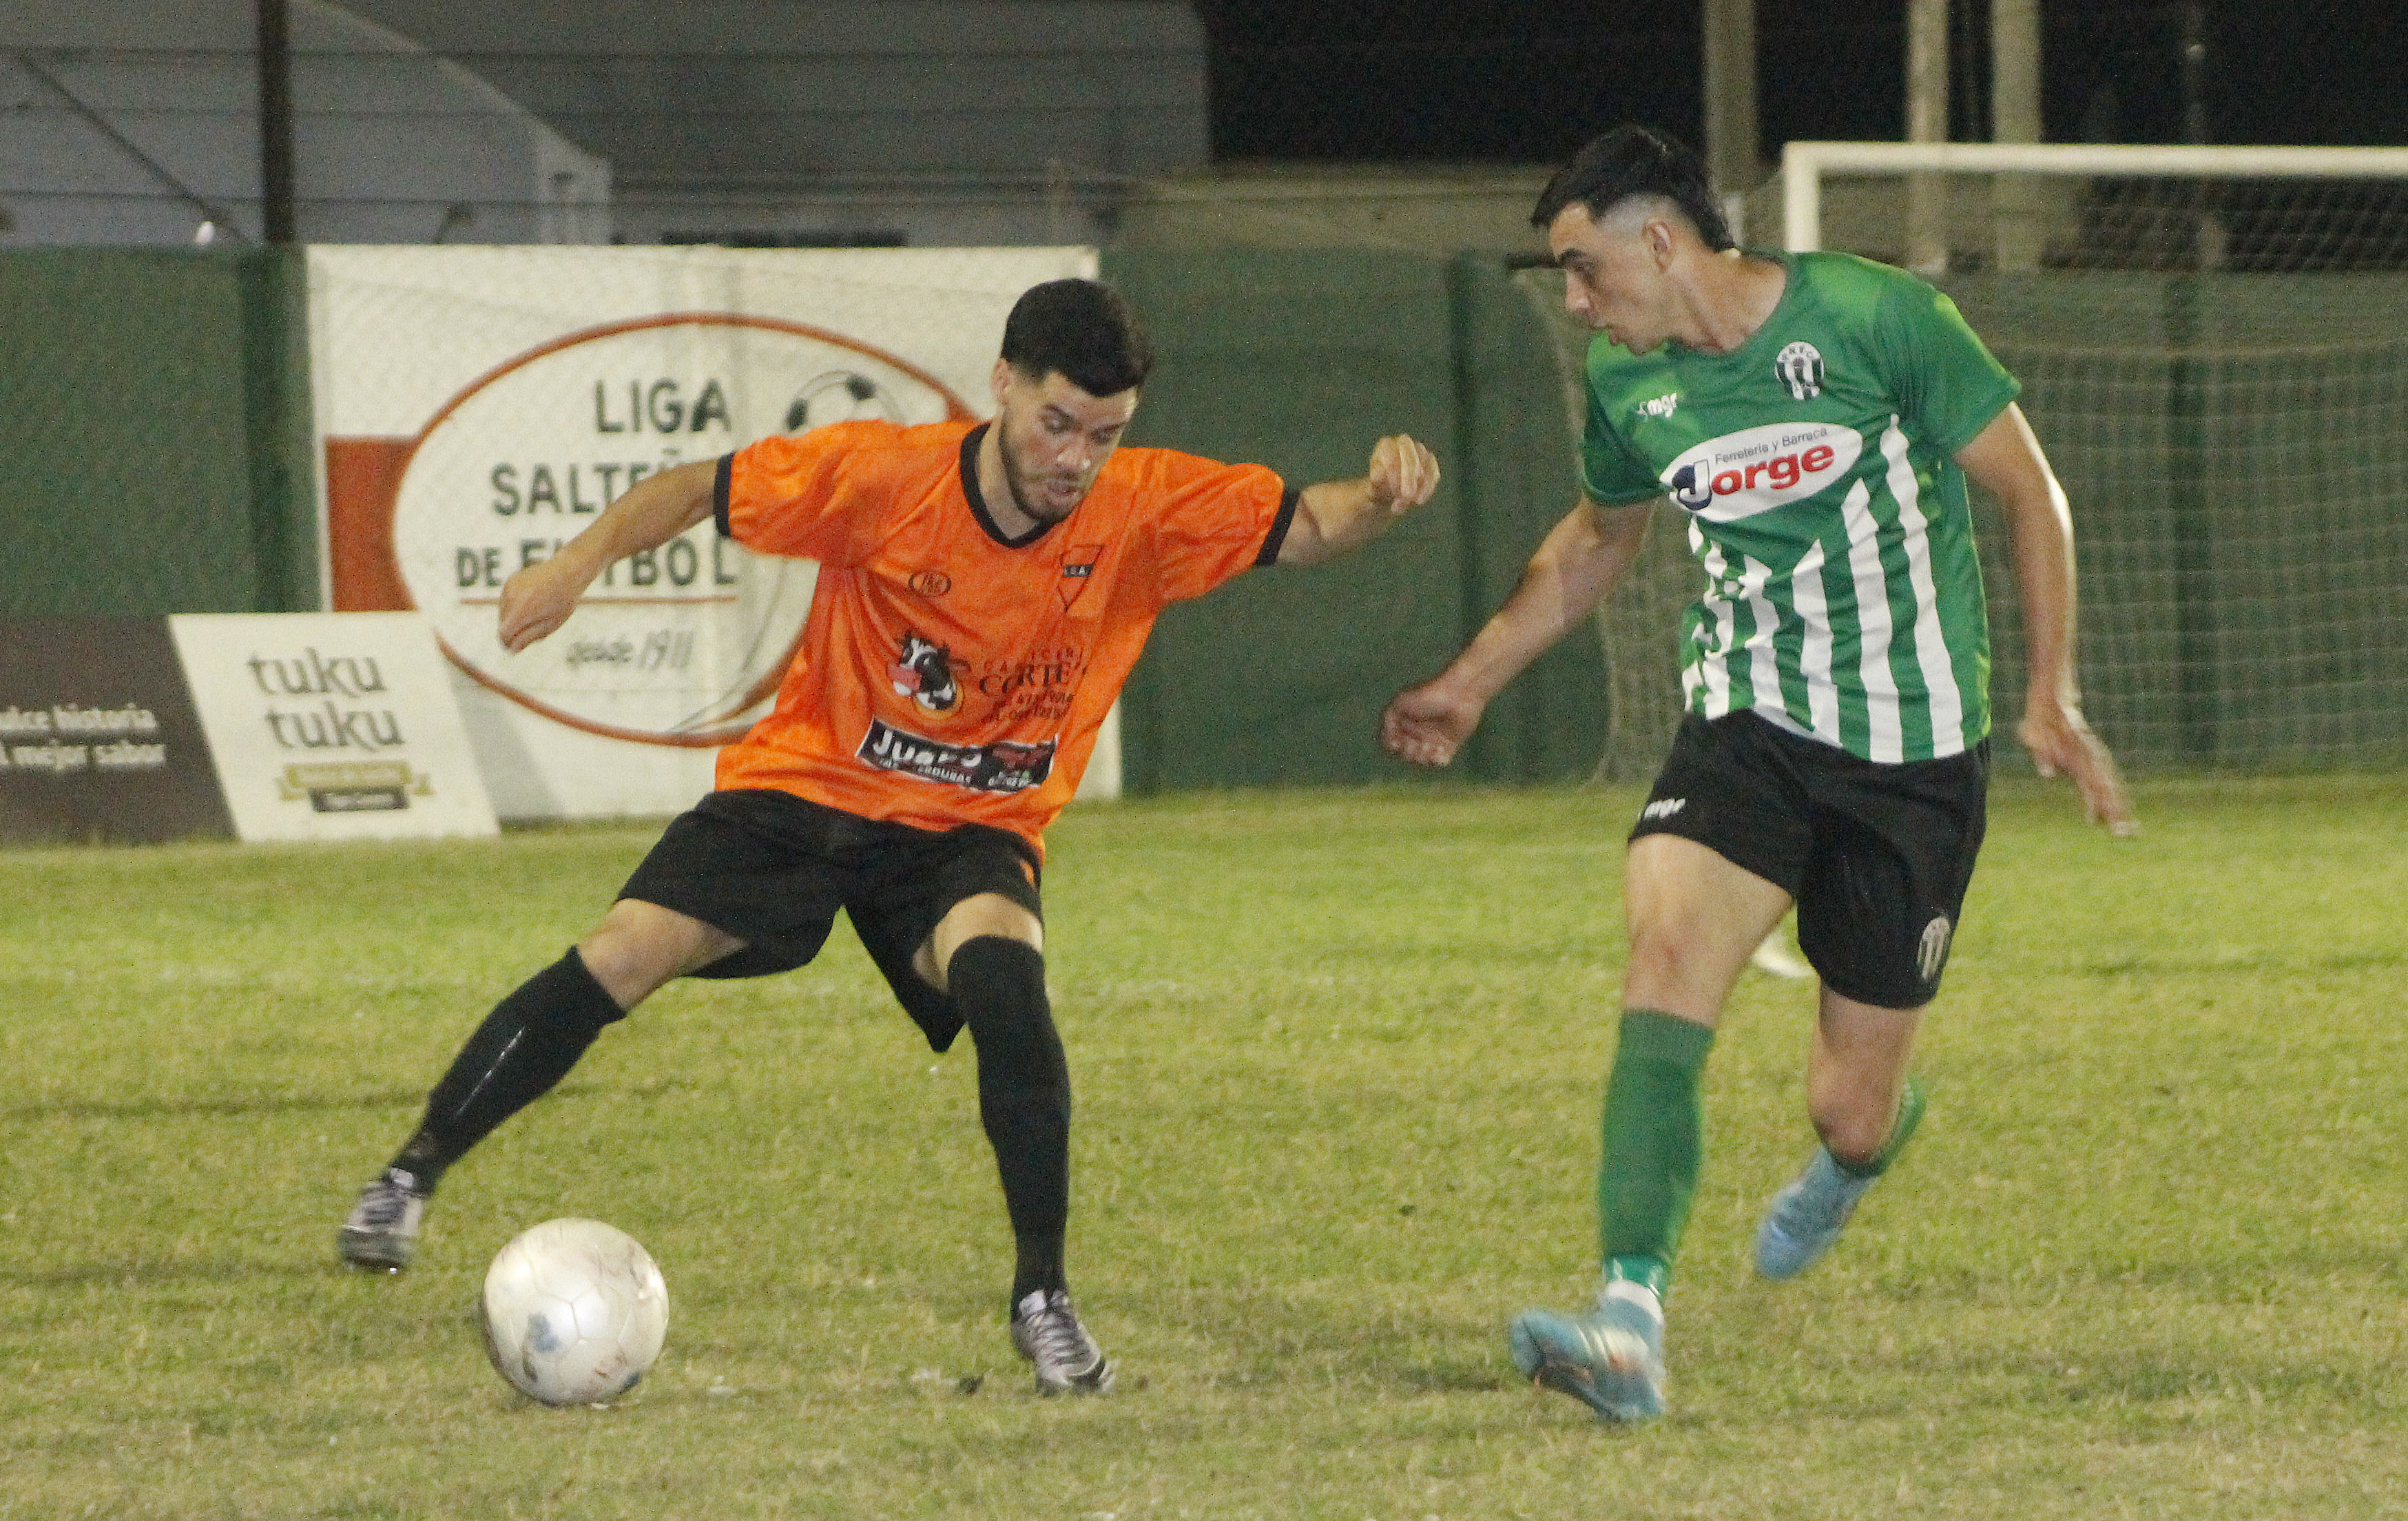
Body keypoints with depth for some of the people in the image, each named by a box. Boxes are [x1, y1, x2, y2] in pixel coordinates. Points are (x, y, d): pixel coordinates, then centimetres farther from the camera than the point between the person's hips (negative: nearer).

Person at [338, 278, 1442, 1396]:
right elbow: (697, 490, -10)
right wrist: (583, 559, -26)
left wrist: (1381, 496, -28)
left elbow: (1305, 527, -6)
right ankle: (412, 1175, 6)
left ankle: (1043, 1296, -19)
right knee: (614, 965, -15)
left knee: (1000, 972, -32)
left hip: (972, 833, 0)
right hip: (809, 787, 0)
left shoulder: (1150, 511, -14)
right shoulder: (882, 476, -19)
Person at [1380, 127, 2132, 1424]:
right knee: (1666, 943, -28)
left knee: (1849, 1110, 0)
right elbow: (1595, 540, 24)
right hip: (1746, 722, 3)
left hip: (1915, 749, -3)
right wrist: (1472, 682, 23)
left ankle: (1860, 1149, 43)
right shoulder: (1626, 384, 2)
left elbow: (2027, 492, -3)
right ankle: (1630, 1326, -37)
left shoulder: (1874, 318, -13)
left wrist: (2048, 696, -8)